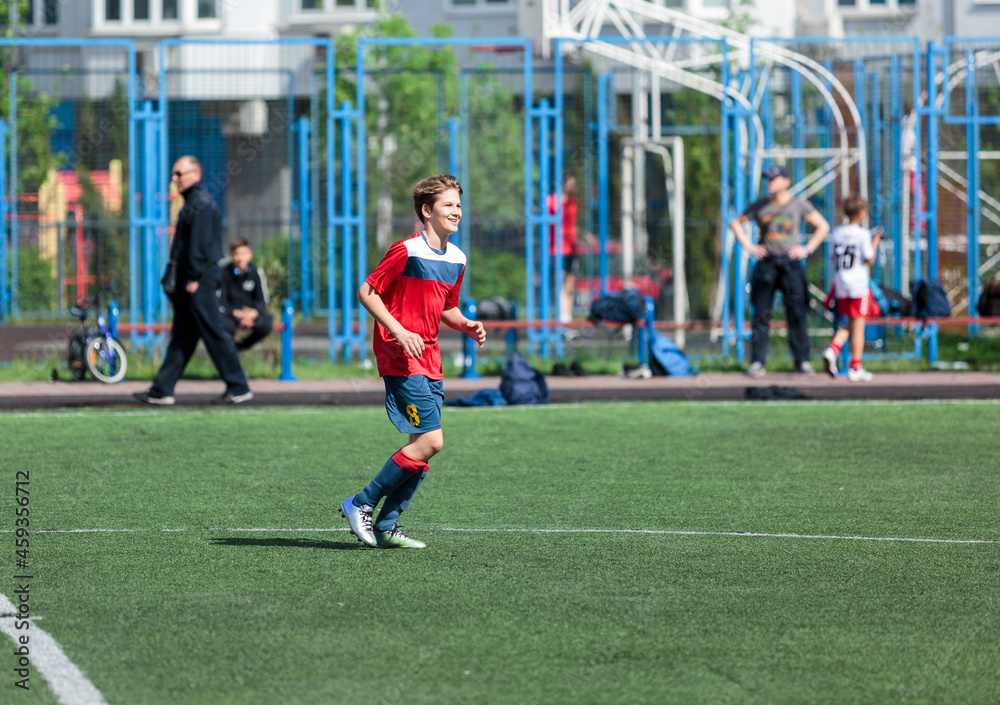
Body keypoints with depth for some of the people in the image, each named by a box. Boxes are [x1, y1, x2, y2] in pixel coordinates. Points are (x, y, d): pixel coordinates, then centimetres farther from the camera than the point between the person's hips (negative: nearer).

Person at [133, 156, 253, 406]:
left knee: (213, 334, -7)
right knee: (181, 336, 9)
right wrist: (178, 284, 21)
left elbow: (201, 243, -20)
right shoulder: (193, 202, 19)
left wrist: (194, 278, -21)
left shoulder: (201, 203, -13)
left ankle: (238, 388, -2)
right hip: (189, 281, 10)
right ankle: (161, 390, 10)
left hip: (200, 281, -10)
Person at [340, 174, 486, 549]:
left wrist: (466, 325, 3)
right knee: (430, 440, -16)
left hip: (429, 357, 9)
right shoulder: (407, 251, -13)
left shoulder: (456, 259, 12)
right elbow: (367, 292, -10)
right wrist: (400, 332, -19)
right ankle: (360, 504, -5)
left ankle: (386, 527, 11)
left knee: (423, 445, 4)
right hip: (399, 353, -8)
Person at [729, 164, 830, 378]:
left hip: (791, 263, -1)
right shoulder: (760, 206, 6)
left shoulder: (799, 205, 4)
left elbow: (822, 226, 12)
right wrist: (749, 246, 6)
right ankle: (757, 362, 0)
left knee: (797, 314, -1)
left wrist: (807, 248, 1)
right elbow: (735, 223, 18)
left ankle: (802, 361, 6)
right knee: (761, 314, -2)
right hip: (766, 263, 1)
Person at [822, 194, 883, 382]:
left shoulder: (836, 232, 6)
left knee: (848, 325, 16)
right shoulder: (863, 234, -10)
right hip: (859, 284, -5)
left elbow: (834, 258, 10)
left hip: (841, 285, 5)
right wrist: (875, 243, 6)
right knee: (858, 326, 1)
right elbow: (869, 260, -6)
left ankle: (832, 350, -8)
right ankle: (855, 368, 3)